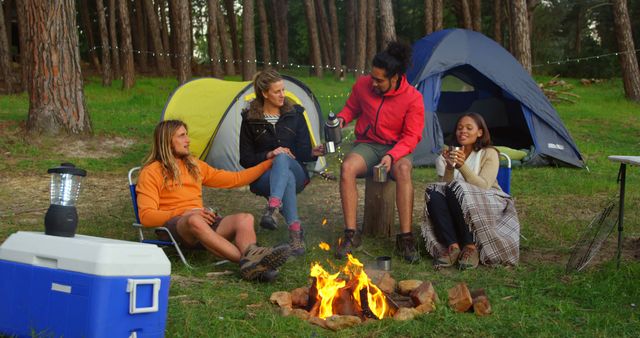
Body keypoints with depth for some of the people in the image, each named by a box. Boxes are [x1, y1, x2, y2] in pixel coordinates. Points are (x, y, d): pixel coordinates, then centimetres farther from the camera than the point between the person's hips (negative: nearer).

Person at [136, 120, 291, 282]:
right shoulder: (151, 172, 8)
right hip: (173, 225, -5)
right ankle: (247, 260, -53)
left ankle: (250, 260, -55)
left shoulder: (194, 165, 27)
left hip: (204, 220, 6)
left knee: (245, 218, -24)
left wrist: (269, 163, 26)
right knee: (195, 220, -41)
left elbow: (234, 179, 30)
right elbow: (146, 216, -3)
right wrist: (184, 214, -16)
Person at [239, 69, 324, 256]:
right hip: (264, 177, -1)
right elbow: (245, 159, 2)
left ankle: (271, 210, -56)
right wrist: (268, 155, -16)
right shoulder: (250, 120, 1)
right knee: (287, 177, -38)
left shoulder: (295, 114, 6)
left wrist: (313, 153, -20)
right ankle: (295, 229, -47)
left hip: (296, 173, 1)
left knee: (282, 158, -37)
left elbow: (302, 151, 3)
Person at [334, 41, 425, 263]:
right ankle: (351, 234, -27)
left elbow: (411, 136, -12)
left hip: (397, 147, -2)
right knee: (347, 167, -33)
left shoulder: (413, 98, -14)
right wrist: (342, 119, -9)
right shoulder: (363, 85, -6)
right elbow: (351, 107, 14)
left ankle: (405, 238, -34)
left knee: (403, 169, -39)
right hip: (367, 145, 2)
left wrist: (392, 155, -29)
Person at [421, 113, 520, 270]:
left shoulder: (489, 154, -3)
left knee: (457, 189, -32)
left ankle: (470, 246, -27)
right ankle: (452, 246, -30)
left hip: (489, 207, -4)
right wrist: (449, 167, -21)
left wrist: (463, 166, -29)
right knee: (433, 192, -24)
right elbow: (446, 185, -3)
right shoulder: (451, 154, 9)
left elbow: (483, 186, -18)